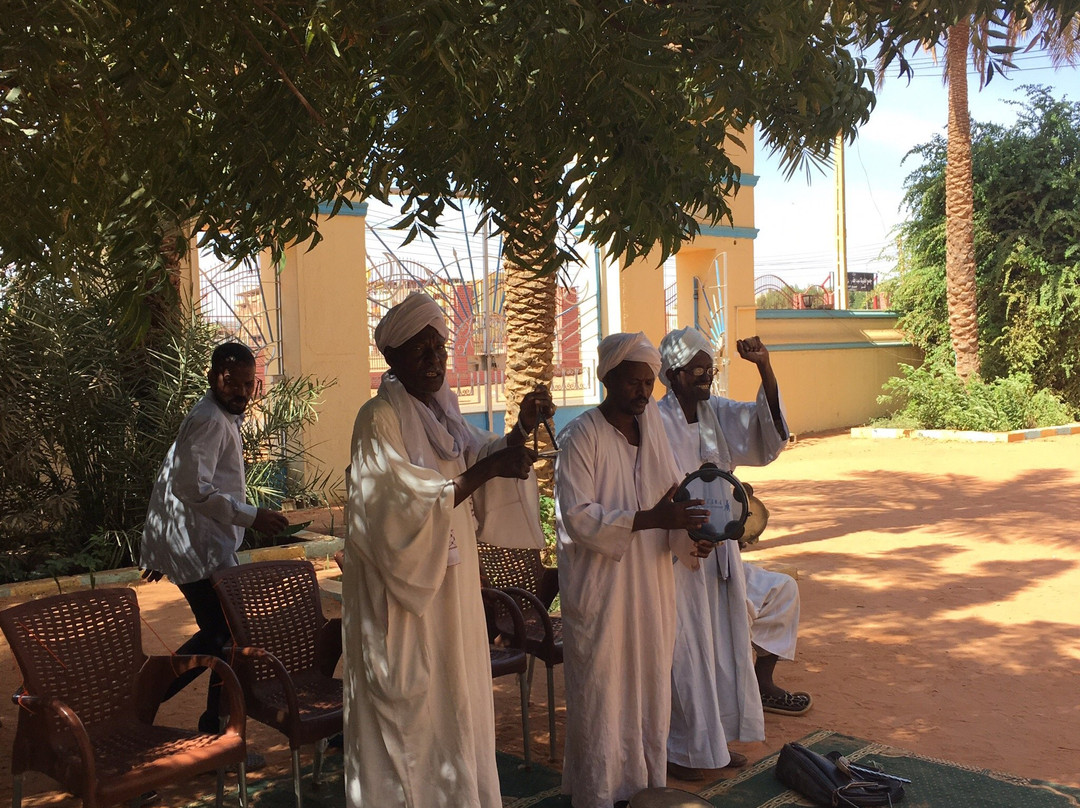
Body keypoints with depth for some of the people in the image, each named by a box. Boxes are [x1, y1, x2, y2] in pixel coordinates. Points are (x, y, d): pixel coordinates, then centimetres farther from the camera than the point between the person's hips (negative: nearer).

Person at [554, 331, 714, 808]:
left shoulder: (653, 429, 7)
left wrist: (690, 538, -16)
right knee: (600, 692, 3)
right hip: (599, 590, -6)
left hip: (651, 586, 6)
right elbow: (578, 517, -21)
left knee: (651, 687, 15)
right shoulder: (580, 438, -13)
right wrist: (650, 519, -29)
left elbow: (674, 494, 4)